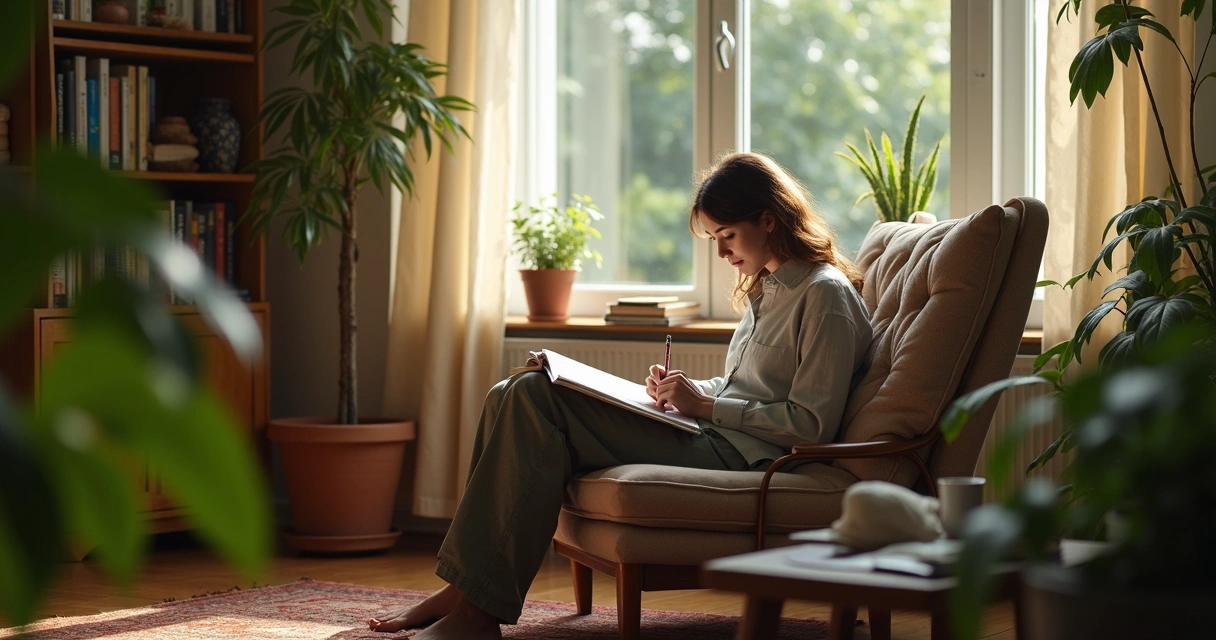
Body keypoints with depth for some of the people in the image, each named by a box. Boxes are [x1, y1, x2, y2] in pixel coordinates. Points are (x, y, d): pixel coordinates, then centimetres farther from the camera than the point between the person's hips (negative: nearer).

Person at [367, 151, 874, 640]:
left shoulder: (827, 296, -8)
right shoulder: (766, 290, 21)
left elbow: (812, 424, -15)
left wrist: (705, 405, -15)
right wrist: (689, 391, 7)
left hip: (737, 455, -10)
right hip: (710, 435, 10)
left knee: (536, 400, -21)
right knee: (515, 395, -5)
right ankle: (466, 593, -14)